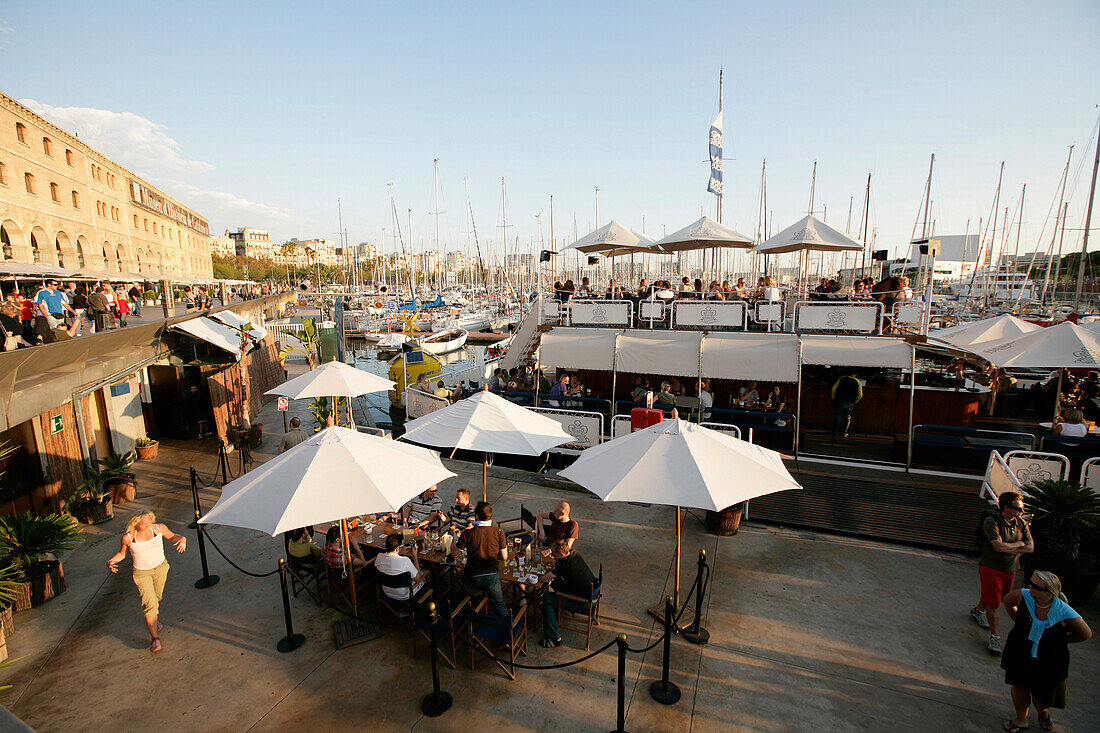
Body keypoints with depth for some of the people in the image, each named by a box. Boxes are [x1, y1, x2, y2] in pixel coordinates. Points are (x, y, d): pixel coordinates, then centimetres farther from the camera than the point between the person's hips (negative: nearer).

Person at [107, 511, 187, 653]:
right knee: (150, 603, -11)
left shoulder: (159, 528, -13)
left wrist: (182, 539, -16)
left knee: (157, 598, 19)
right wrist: (110, 562, -13)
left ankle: (155, 620, 51)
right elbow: (122, 553, 6)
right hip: (141, 573, -2)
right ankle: (155, 638, -2)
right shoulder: (128, 537, -14)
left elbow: (172, 536, 5)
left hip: (160, 568, 2)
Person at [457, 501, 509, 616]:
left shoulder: (468, 533, -15)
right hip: (492, 575, 1)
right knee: (500, 606, 18)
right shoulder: (498, 532, -11)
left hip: (473, 577, -1)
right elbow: (504, 558, -3)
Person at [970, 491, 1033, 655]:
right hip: (991, 568, -5)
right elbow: (999, 546, -24)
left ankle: (978, 611, 47)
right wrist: (1019, 544, -8)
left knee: (991, 597, 19)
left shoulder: (1021, 523, 0)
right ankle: (995, 636, 8)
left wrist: (1009, 549, -15)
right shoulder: (991, 522, -18)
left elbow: (1030, 547, -3)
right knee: (993, 604, -4)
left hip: (1010, 569, 5)